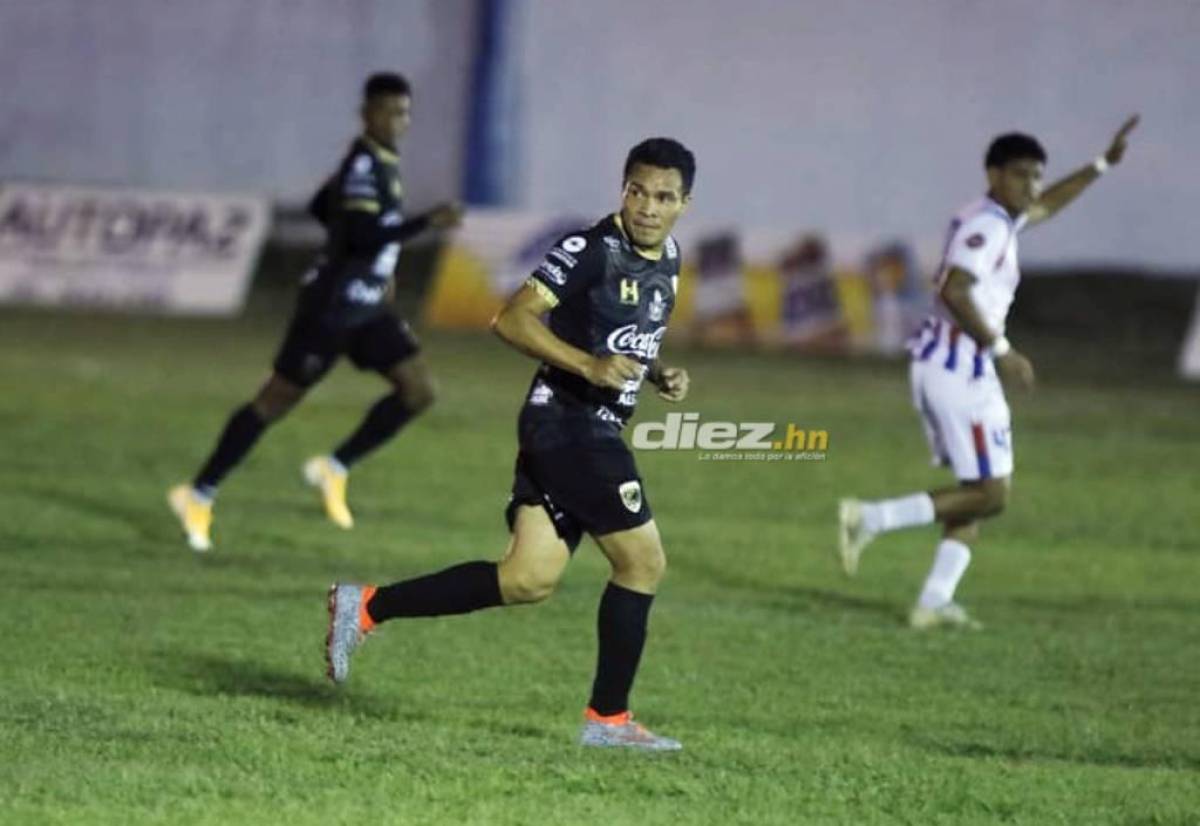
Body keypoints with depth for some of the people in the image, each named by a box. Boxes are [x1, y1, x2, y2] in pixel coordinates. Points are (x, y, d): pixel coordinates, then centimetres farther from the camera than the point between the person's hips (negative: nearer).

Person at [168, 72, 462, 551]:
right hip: (332, 307, -9)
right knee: (277, 399, -2)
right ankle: (199, 495, 7)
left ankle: (334, 469, 9)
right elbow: (363, 236, -29)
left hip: (366, 306, 9)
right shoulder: (363, 166, -18)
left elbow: (321, 207, 23)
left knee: (419, 390, 0)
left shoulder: (380, 162, 11)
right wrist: (427, 223, -33)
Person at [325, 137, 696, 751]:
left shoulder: (667, 258, 14)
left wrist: (660, 375, 10)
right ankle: (608, 718, 6)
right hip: (569, 422, -9)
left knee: (528, 579, 2)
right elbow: (511, 320, -19)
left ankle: (364, 607, 7)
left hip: (590, 432, 9)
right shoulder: (590, 250, -14)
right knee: (643, 562, -5)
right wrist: (589, 366, -28)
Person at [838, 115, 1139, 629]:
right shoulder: (986, 227, -14)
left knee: (981, 493, 14)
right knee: (990, 494, -5)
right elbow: (955, 291, -26)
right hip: (961, 370, -10)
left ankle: (934, 603, 9)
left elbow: (1044, 206, 37)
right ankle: (871, 518, -10)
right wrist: (1001, 350, -22)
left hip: (934, 364, 10)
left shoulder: (998, 220, 17)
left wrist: (1103, 164, 37)